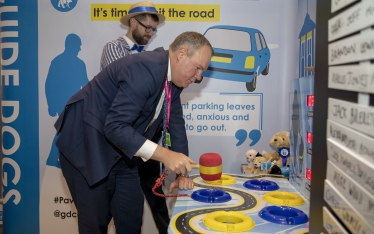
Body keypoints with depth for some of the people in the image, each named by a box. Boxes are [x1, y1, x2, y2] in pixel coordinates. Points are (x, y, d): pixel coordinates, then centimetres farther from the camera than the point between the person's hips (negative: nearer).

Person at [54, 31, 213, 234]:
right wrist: (164, 155, -36)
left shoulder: (173, 77, 0)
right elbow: (115, 126, -34)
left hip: (118, 150, 8)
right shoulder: (146, 68, -28)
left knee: (132, 213, 12)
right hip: (86, 145, -8)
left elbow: (176, 122, 8)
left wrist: (180, 170, 6)